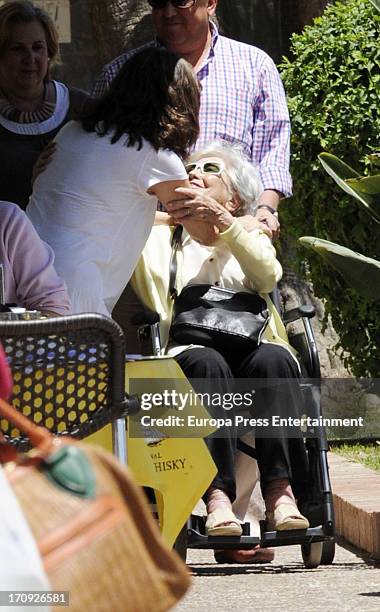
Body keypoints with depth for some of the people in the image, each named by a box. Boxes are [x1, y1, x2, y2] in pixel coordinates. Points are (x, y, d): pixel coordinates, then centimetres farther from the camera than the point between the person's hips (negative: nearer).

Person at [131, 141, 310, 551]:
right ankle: (216, 492, -47)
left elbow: (267, 275, 2)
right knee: (206, 362, -36)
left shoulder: (250, 236, 26)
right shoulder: (158, 237, 27)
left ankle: (280, 490, -42)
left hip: (253, 349, 1)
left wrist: (222, 220, -11)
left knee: (273, 358, -34)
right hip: (187, 356, -1)